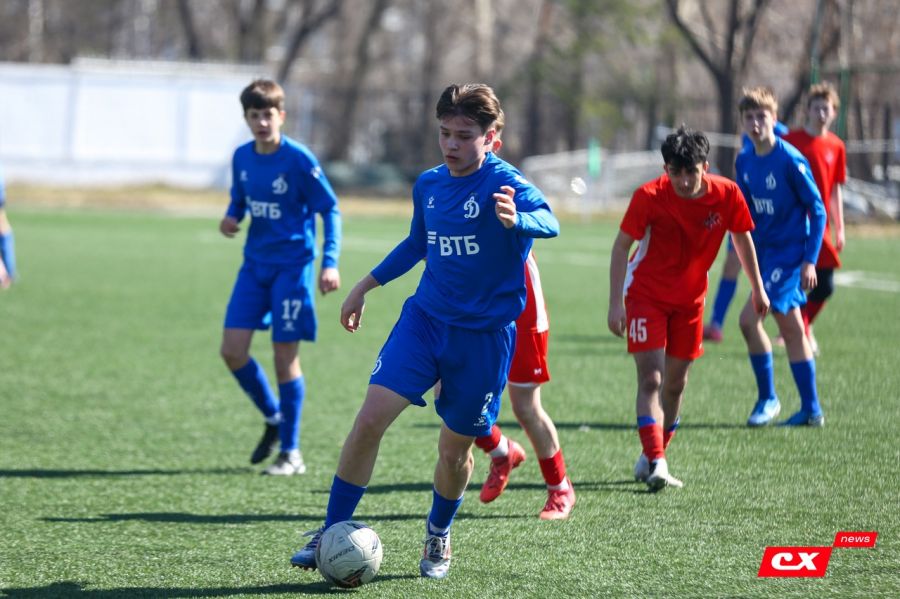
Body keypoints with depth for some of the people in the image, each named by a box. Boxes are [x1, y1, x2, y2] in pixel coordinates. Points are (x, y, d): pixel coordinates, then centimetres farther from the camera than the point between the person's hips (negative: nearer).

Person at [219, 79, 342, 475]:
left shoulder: (299, 160, -13)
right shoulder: (242, 157, 4)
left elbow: (329, 209, -8)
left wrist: (330, 262, -17)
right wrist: (232, 217, -4)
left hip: (291, 267, -5)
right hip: (255, 265, 6)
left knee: (285, 355, -4)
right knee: (232, 351, -3)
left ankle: (291, 453, 6)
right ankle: (273, 417, 23)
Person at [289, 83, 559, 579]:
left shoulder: (503, 184, -15)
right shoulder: (428, 185, 5)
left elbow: (548, 222, -37)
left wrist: (517, 220, -59)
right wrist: (366, 286, 26)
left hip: (484, 335, -4)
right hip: (425, 319, 4)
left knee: (454, 450, 6)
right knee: (370, 419, -12)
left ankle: (438, 534, 35)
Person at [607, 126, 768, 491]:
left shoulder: (727, 195, -15)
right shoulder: (649, 197, -22)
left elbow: (742, 238, 4)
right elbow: (621, 246, -12)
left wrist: (757, 289, 11)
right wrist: (616, 303, -17)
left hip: (689, 298, 4)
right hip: (646, 294, -4)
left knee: (675, 384, 9)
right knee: (651, 381, -15)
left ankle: (650, 457, 25)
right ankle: (656, 465, -22)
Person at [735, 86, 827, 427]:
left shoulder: (790, 160, -16)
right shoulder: (744, 162, 5)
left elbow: (817, 210, -12)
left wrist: (810, 260, -15)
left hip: (789, 251, -8)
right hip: (764, 251, 8)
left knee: (750, 318, -16)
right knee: (791, 329, 11)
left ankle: (767, 398, -2)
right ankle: (811, 410, 17)